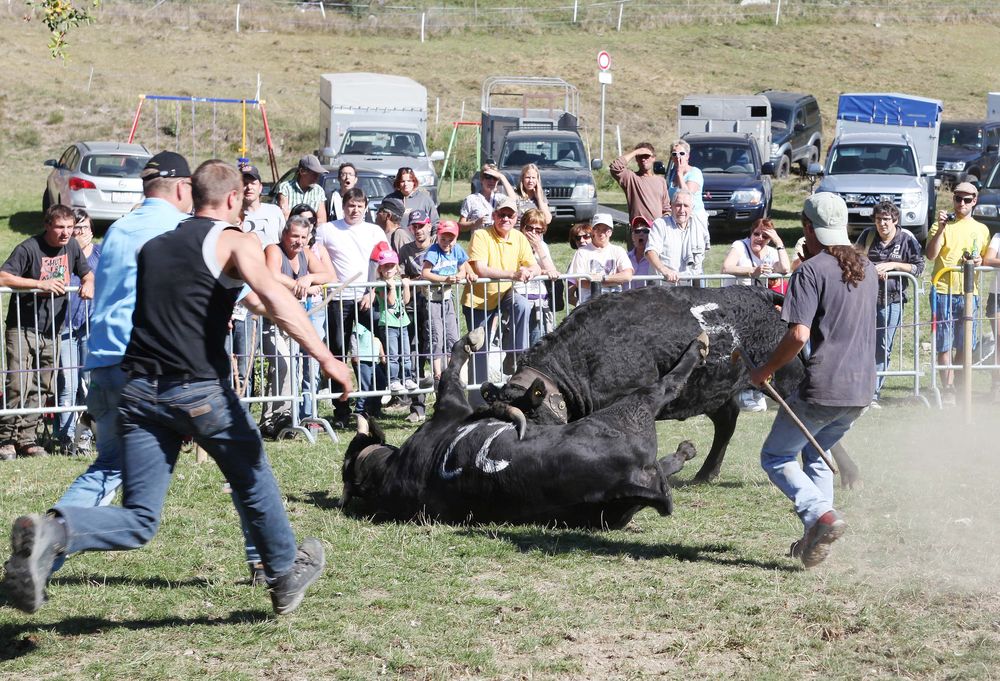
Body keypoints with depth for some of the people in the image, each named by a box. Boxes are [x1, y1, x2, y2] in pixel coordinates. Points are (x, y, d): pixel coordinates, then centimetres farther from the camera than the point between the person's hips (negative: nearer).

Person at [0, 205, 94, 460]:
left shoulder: (72, 246, 5)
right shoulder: (29, 248, -14)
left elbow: (86, 274, 21)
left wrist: (88, 284, -3)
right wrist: (42, 284, -24)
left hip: (50, 331, 6)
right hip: (23, 328, -6)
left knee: (40, 387, 7)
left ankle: (27, 437, 13)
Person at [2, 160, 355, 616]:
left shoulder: (154, 246, 18)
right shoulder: (233, 243, -1)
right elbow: (274, 298, -18)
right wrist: (326, 358, -23)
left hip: (139, 390, 5)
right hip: (200, 390, -5)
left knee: (138, 521, 2)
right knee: (254, 484, 20)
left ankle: (52, 532, -24)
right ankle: (286, 577, 36)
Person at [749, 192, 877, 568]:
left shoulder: (811, 271, -11)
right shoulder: (868, 270, 12)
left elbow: (799, 335, -21)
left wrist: (765, 371, -8)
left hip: (822, 389, -7)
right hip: (861, 390, 7)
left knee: (776, 457, 7)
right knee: (817, 455, 26)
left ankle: (821, 514, -16)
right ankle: (815, 537, 17)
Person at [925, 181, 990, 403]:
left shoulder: (982, 230, 14)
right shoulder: (943, 226, 2)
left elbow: (987, 259, 24)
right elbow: (931, 255, -11)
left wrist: (979, 262, 1)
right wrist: (941, 229, -21)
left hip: (969, 293, 4)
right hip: (944, 291, -4)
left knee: (964, 345, 6)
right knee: (944, 345, -6)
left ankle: (956, 387, 17)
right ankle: (947, 389, -5)